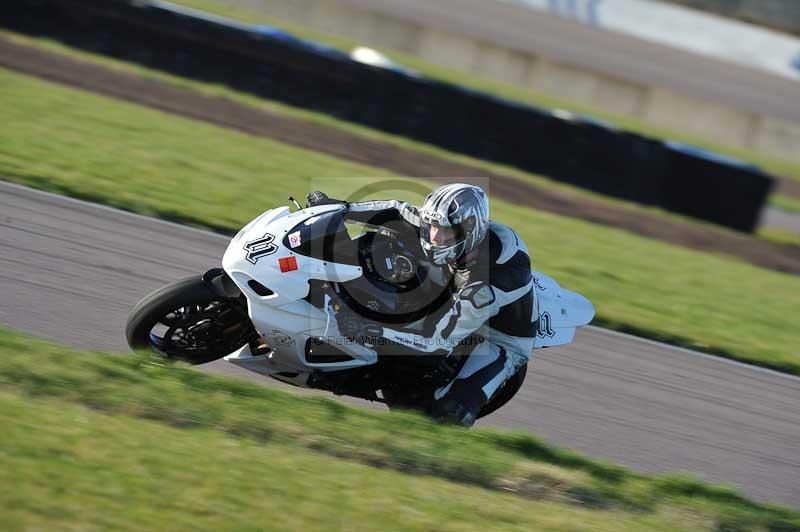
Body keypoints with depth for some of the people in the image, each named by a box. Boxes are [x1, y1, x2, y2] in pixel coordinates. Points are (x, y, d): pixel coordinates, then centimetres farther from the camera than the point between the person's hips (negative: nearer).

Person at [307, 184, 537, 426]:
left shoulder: (484, 288, -41)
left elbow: (437, 339, -36)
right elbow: (400, 211, -8)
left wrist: (372, 328, -41)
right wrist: (339, 207, -14)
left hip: (505, 343, -8)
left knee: (451, 414, -25)